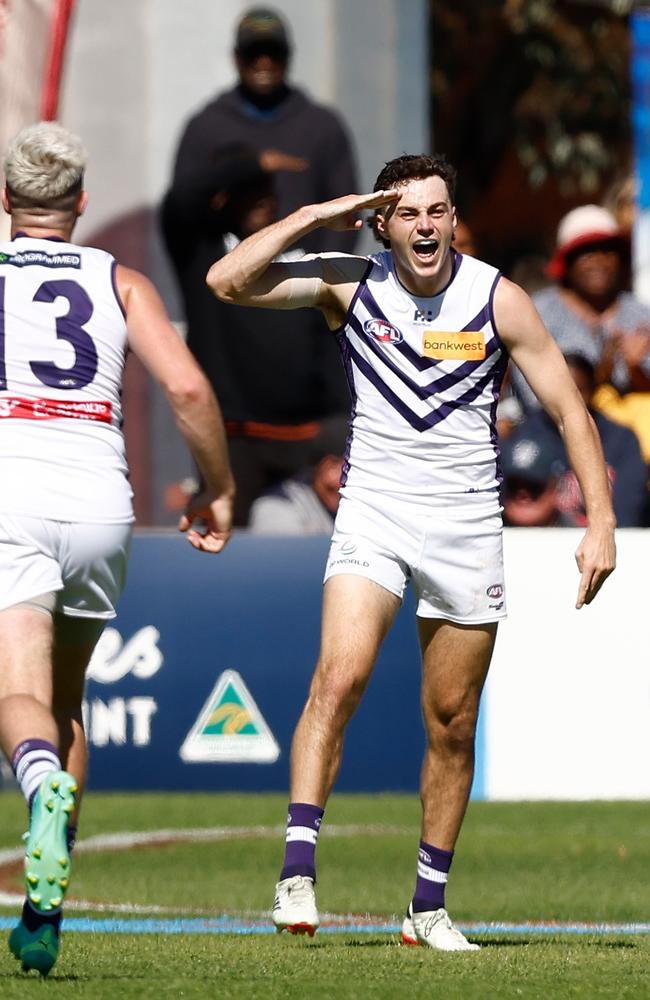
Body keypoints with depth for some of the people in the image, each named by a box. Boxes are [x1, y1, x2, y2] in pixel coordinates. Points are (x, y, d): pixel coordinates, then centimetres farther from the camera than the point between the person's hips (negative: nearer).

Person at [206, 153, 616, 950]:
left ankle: (428, 905, 16)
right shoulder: (350, 284, -3)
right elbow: (227, 281, -11)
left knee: (452, 723, 5)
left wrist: (600, 522, -6)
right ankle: (297, 866, -23)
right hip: (374, 512, -1)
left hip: (467, 525, 1)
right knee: (339, 680, -22)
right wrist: (313, 217, -13)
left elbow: (570, 410, 1)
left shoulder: (497, 301, -5)